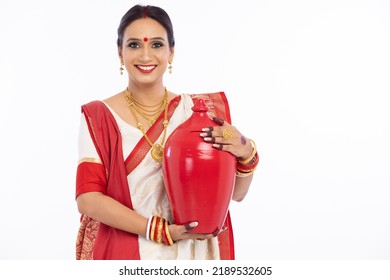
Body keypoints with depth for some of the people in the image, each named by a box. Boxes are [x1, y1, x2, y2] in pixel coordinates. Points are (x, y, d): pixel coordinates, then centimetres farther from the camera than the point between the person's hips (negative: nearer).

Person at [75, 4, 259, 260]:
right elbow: (88, 198, -13)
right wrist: (161, 231, -18)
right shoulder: (99, 116, -7)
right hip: (125, 255, -2)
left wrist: (245, 153, -20)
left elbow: (235, 192, 0)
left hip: (192, 253, 2)